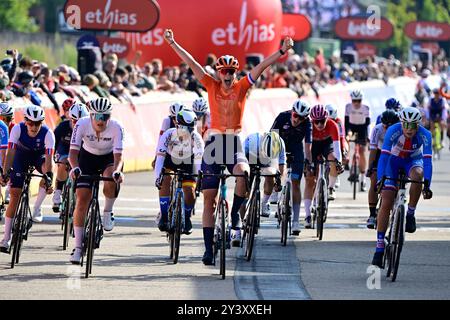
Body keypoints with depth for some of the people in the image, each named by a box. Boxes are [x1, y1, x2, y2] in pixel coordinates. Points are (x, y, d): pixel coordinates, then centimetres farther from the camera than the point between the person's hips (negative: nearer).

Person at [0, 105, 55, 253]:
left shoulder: (47, 133, -31)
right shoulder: (18, 129, -29)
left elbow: (48, 157, -38)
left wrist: (48, 177, -52)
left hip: (39, 155, 0)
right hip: (22, 154, 0)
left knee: (47, 168, -36)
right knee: (15, 193, -9)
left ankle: (37, 207, -18)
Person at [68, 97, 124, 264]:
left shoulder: (116, 127, -28)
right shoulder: (82, 124, -27)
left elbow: (118, 155, -33)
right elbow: (73, 151, -31)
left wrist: (117, 171, -54)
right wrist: (75, 168, -52)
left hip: (109, 158, -1)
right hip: (87, 157, 1)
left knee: (110, 182, -35)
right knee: (82, 199, -11)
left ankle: (108, 212, -3)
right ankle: (78, 247, -5)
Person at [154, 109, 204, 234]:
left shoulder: (196, 138, -29)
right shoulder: (168, 135, -32)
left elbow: (198, 160, -28)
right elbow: (160, 157, -33)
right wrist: (158, 176, -43)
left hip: (187, 162, 1)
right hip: (169, 159, -1)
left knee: (190, 193, -12)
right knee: (165, 181, -29)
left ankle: (186, 219, 15)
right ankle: (164, 217, -20)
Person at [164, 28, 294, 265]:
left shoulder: (241, 87, 2)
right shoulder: (212, 86, 4)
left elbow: (262, 66, -5)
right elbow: (191, 63, 2)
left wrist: (282, 51, -13)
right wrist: (173, 44, 1)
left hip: (234, 143, -1)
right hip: (214, 142, 1)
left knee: (242, 174, -34)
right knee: (209, 198, 1)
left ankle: (235, 216, -10)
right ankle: (208, 248, 7)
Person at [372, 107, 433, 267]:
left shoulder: (424, 135, -28)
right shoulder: (393, 131, -30)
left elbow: (427, 160, -33)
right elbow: (383, 156, -33)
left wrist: (427, 185, -45)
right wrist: (380, 180, -44)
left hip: (414, 159, 0)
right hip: (394, 160, 0)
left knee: (417, 174, -37)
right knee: (386, 204, -12)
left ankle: (410, 214, -15)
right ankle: (379, 248, -8)